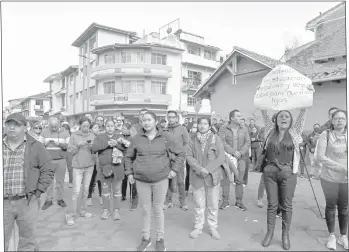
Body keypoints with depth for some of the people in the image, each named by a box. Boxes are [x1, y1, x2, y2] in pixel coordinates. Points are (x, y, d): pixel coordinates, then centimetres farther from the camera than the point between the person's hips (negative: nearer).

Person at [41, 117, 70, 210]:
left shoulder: (65, 133, 0)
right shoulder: (44, 132, 4)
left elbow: (69, 146, -3)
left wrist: (59, 144, -20)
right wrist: (46, 143, -14)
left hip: (61, 161, -1)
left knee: (60, 180, 7)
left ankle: (60, 199, 18)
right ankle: (49, 200, 17)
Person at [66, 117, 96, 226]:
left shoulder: (92, 136, 4)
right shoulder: (74, 136, -2)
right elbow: (69, 150, -3)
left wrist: (92, 147, -16)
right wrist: (78, 145, -19)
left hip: (89, 166, 3)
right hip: (77, 166, -3)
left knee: (86, 190, 12)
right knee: (76, 191, -5)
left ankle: (83, 211, 26)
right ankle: (70, 215, 7)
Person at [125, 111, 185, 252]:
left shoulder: (166, 137, -5)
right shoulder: (136, 138, -1)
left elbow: (181, 153, 3)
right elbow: (128, 157, 13)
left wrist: (174, 170, -3)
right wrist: (129, 173, 6)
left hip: (161, 179, -1)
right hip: (141, 180, 2)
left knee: (158, 209, 9)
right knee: (145, 210, 12)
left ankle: (160, 239, 30)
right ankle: (146, 238, 32)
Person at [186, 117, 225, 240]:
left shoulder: (216, 139, -2)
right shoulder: (193, 140, 5)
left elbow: (221, 157, -7)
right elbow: (189, 156, -2)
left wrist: (208, 169, -16)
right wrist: (199, 168, -16)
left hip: (213, 175, -1)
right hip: (197, 176, 1)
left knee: (213, 204, 7)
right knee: (199, 204, 9)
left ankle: (213, 228, 25)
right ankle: (198, 227, 25)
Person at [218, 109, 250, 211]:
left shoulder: (244, 129, 8)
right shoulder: (223, 129, -1)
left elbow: (248, 142, 4)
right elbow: (222, 142, -11)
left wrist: (240, 152, -11)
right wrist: (234, 152, -16)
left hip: (241, 158, 2)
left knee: (239, 181, 4)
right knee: (226, 180, 3)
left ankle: (239, 202, 18)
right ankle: (225, 201, 17)